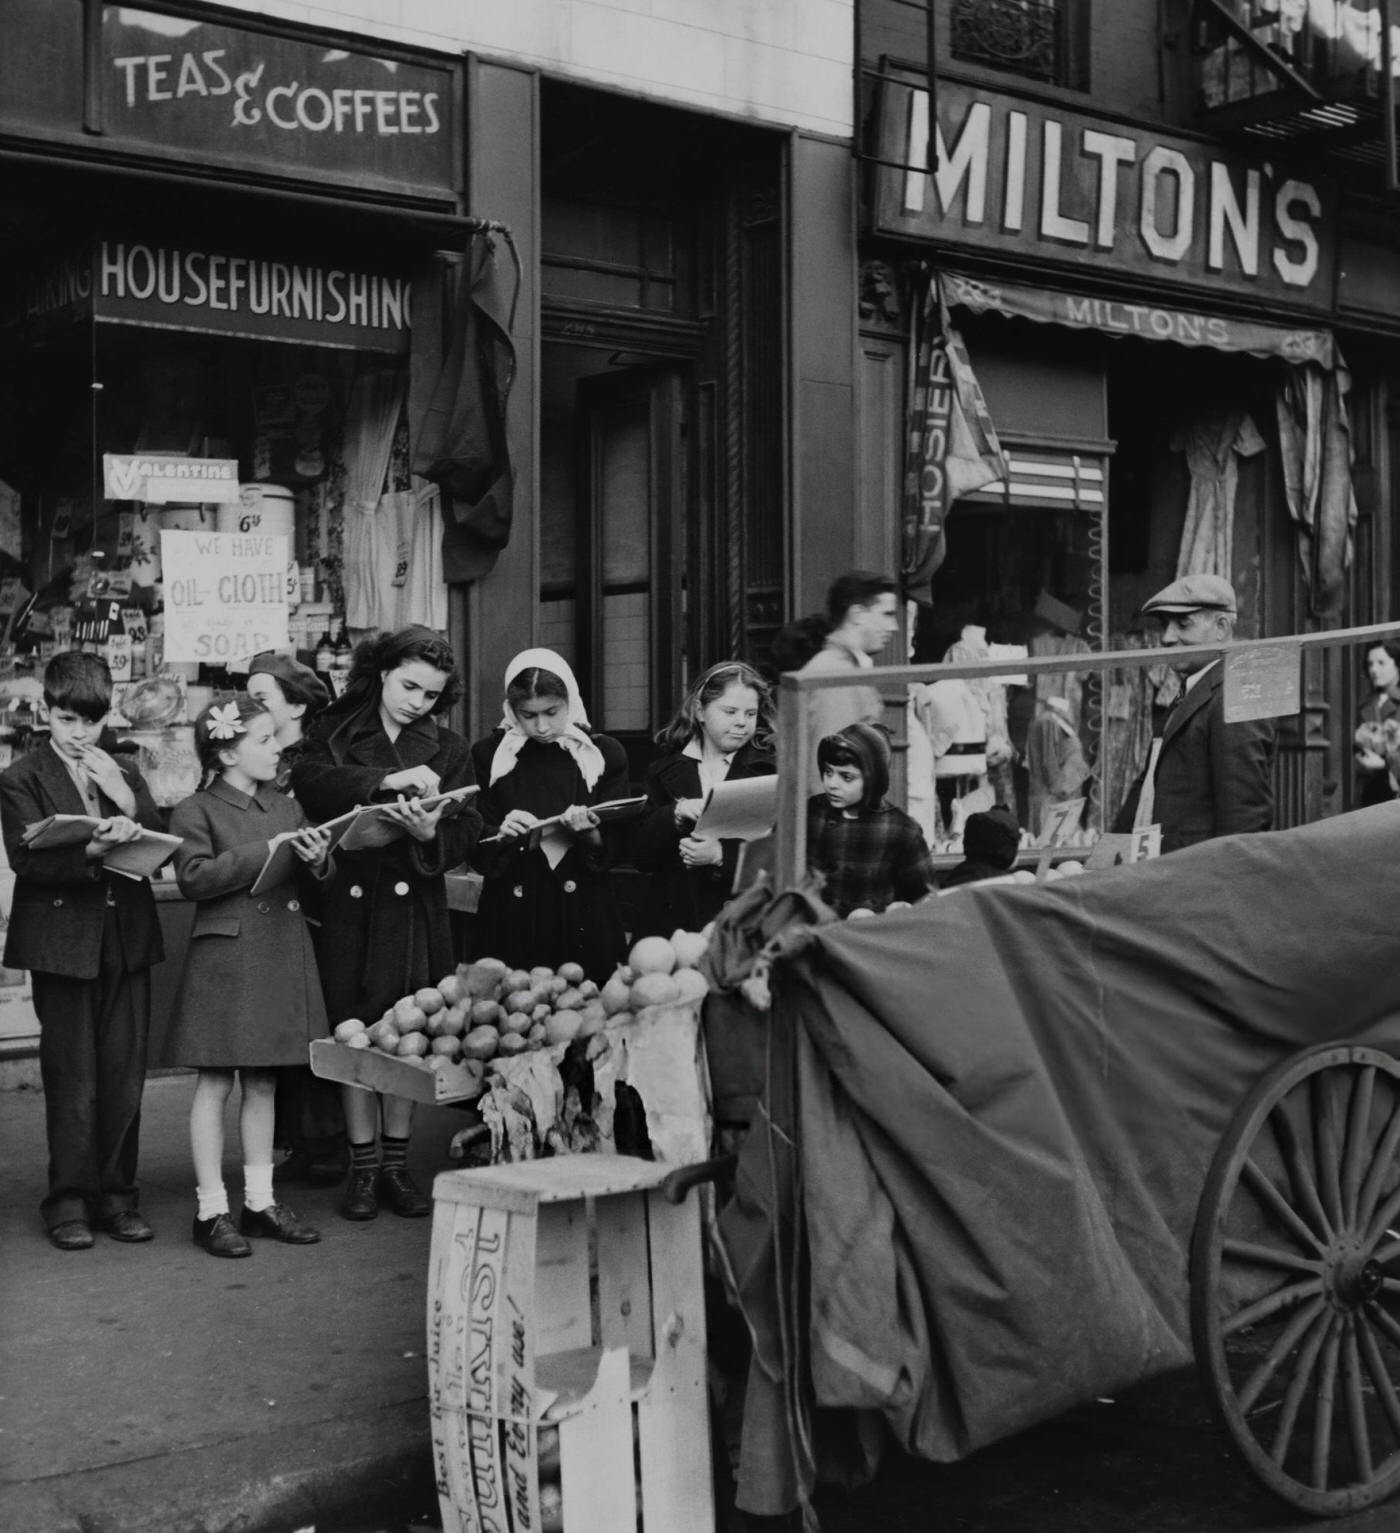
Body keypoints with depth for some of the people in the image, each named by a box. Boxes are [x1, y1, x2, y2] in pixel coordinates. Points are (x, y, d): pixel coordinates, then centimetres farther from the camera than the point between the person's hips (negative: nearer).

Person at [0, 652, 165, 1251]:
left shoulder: (125, 774, 13)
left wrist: (126, 801, -10)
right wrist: (92, 852, -28)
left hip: (126, 940, 4)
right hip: (62, 943, -4)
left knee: (125, 1077, 6)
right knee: (72, 1082, 0)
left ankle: (116, 1195, 18)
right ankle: (70, 1201, 12)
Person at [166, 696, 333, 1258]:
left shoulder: (285, 807, 13)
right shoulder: (195, 811, -5)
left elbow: (313, 877, 15)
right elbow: (193, 877, -18)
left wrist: (317, 858, -9)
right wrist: (264, 852, -21)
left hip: (282, 956, 6)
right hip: (225, 957, -6)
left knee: (262, 1084, 12)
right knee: (215, 1084, 0)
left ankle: (260, 1202, 20)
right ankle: (211, 1210, 8)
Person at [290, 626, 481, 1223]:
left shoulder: (449, 749, 10)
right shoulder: (337, 732, 7)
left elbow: (465, 832, 2)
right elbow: (307, 779, -14)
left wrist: (430, 833, -21)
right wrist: (385, 781, -25)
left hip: (415, 905, 1)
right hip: (350, 900, -1)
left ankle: (397, 1166, 14)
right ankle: (363, 1168, 11)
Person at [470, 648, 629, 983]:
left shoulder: (604, 754, 3)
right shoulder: (488, 755, 3)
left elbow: (613, 848, 2)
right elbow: (475, 851, 4)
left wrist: (588, 833, -17)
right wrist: (501, 835, -15)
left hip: (583, 920, 0)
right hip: (511, 918, 0)